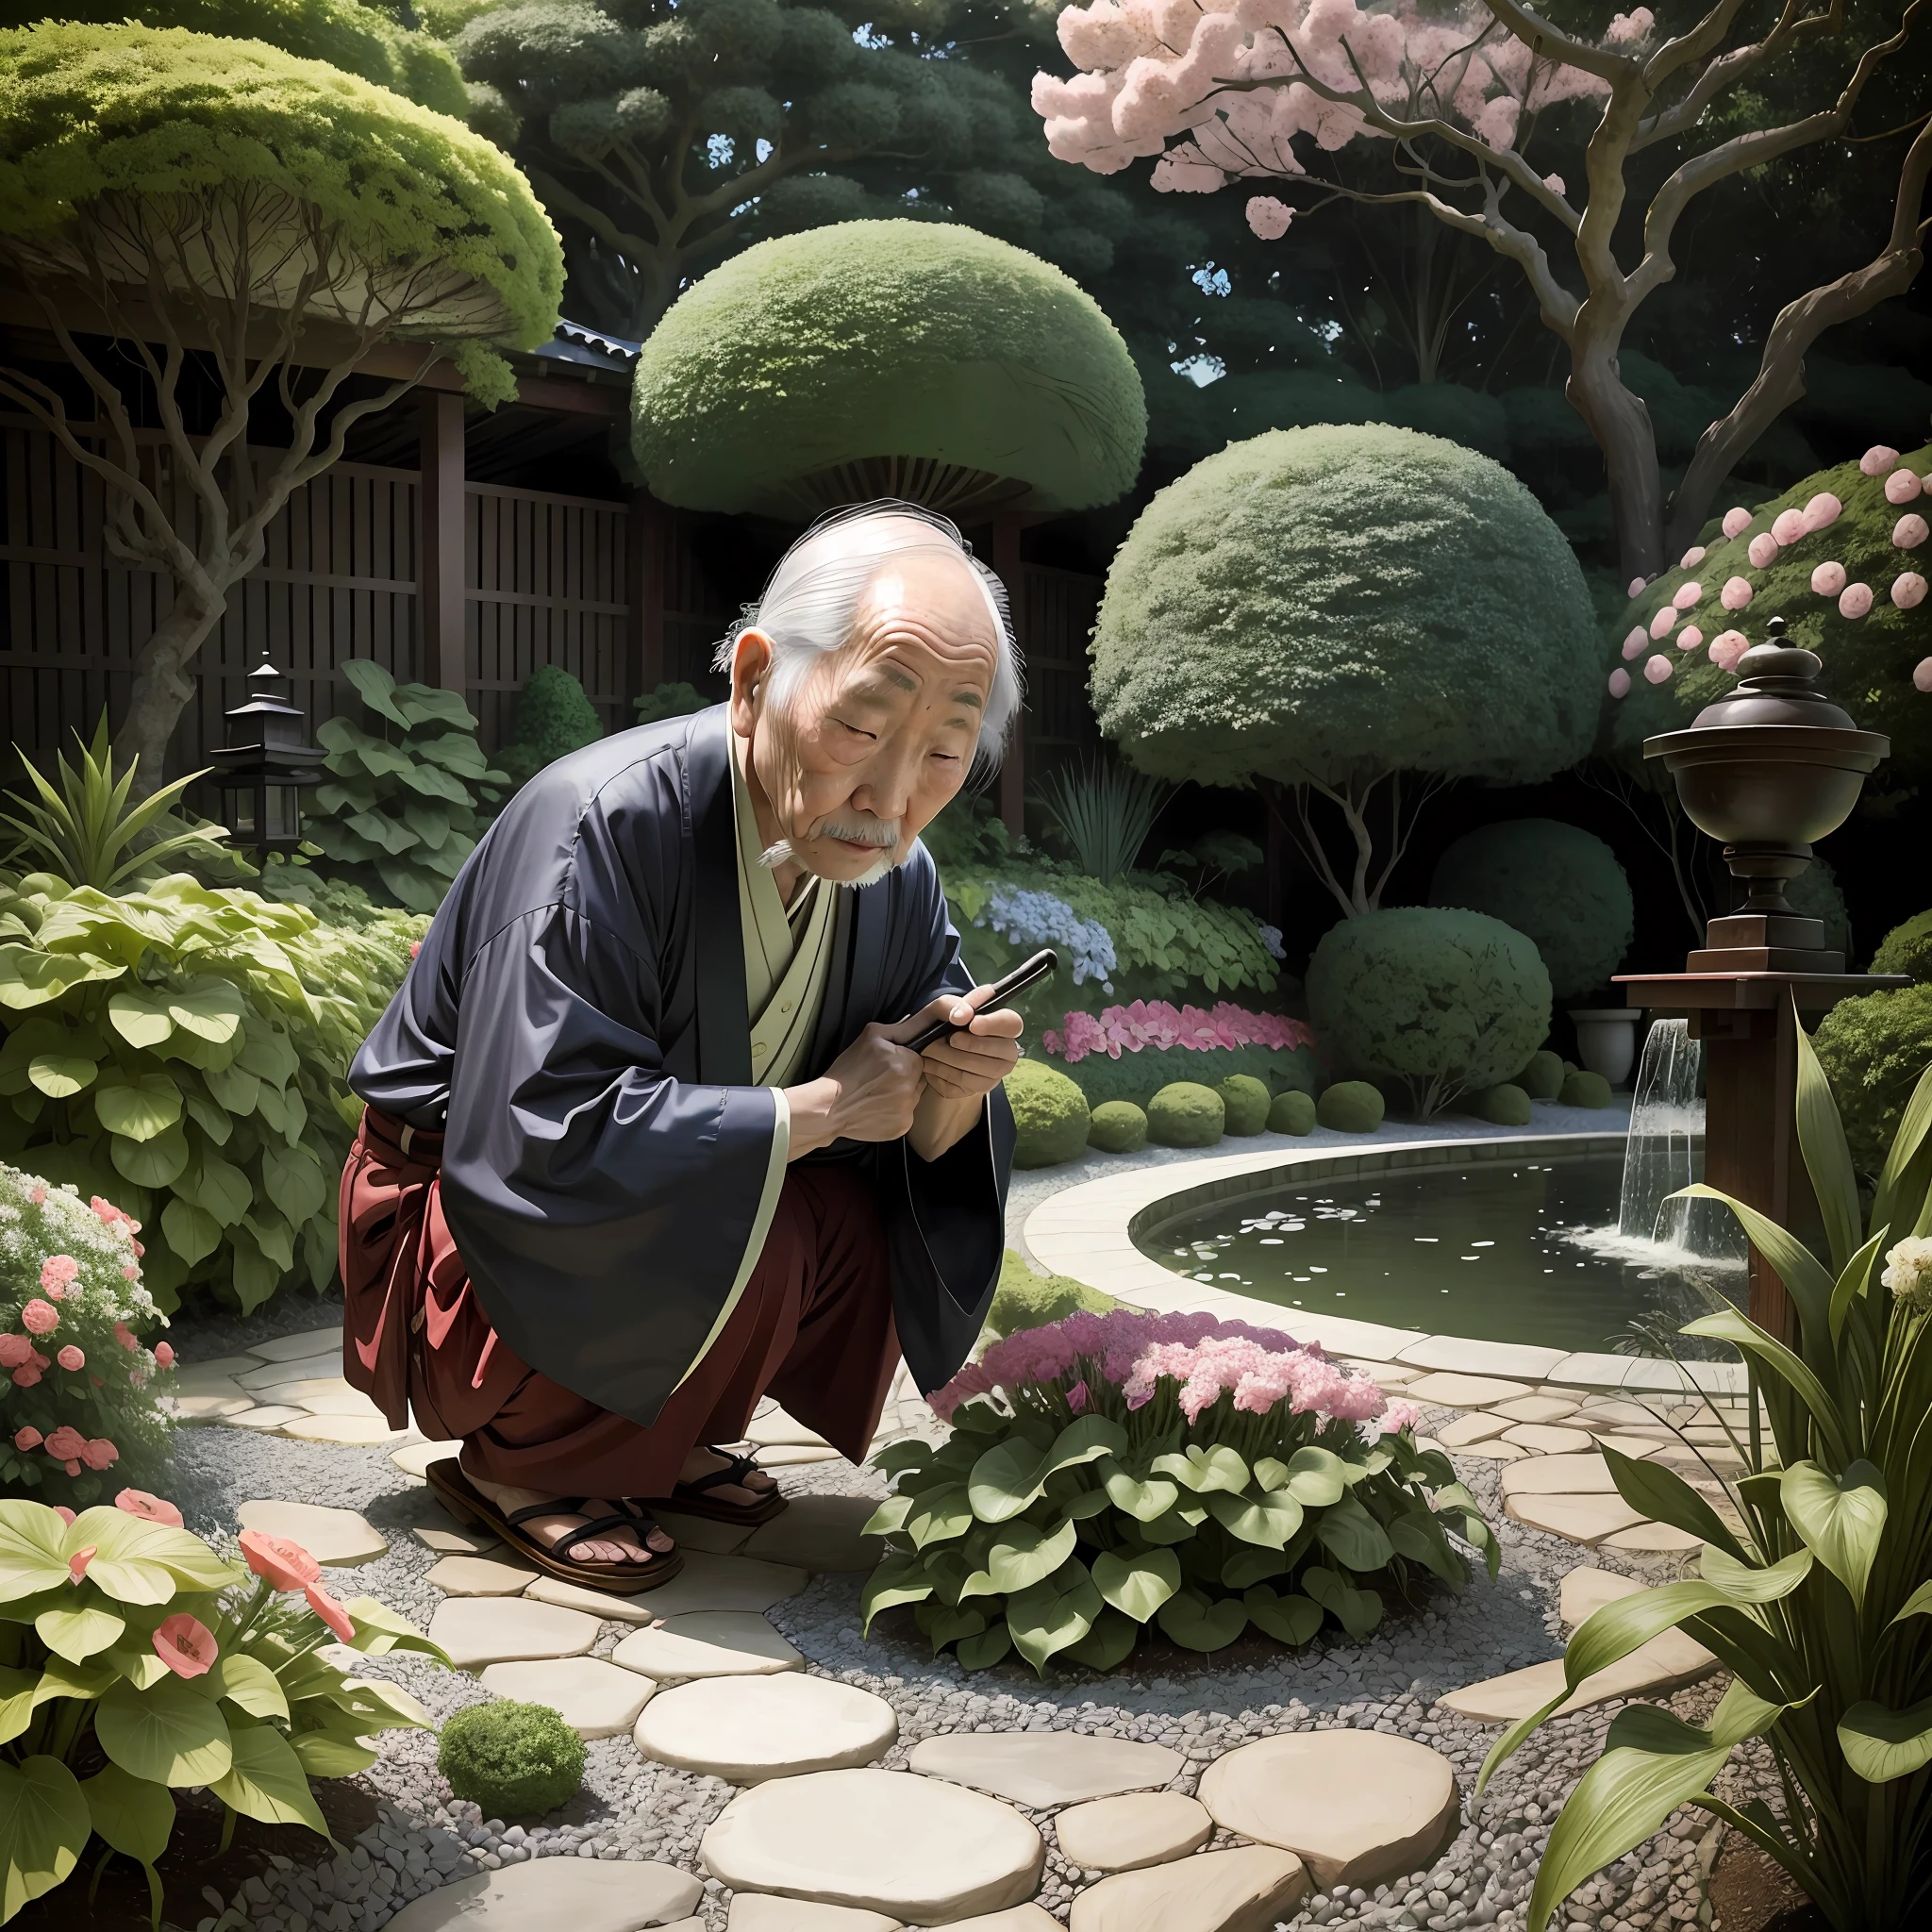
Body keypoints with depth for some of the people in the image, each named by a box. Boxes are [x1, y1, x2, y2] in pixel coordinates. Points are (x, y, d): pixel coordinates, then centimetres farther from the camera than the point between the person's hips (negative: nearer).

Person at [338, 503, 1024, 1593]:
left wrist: (954, 1094, -27)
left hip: (690, 1183, 7)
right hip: (466, 1219, -7)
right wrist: (818, 1107, -28)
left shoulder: (900, 881, -8)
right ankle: (517, 1465, -4)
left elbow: (922, 1147, -2)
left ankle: (659, 1436, 8)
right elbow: (552, 1140, -36)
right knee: (737, 1239, -29)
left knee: (892, 1213, -11)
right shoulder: (601, 826, -30)